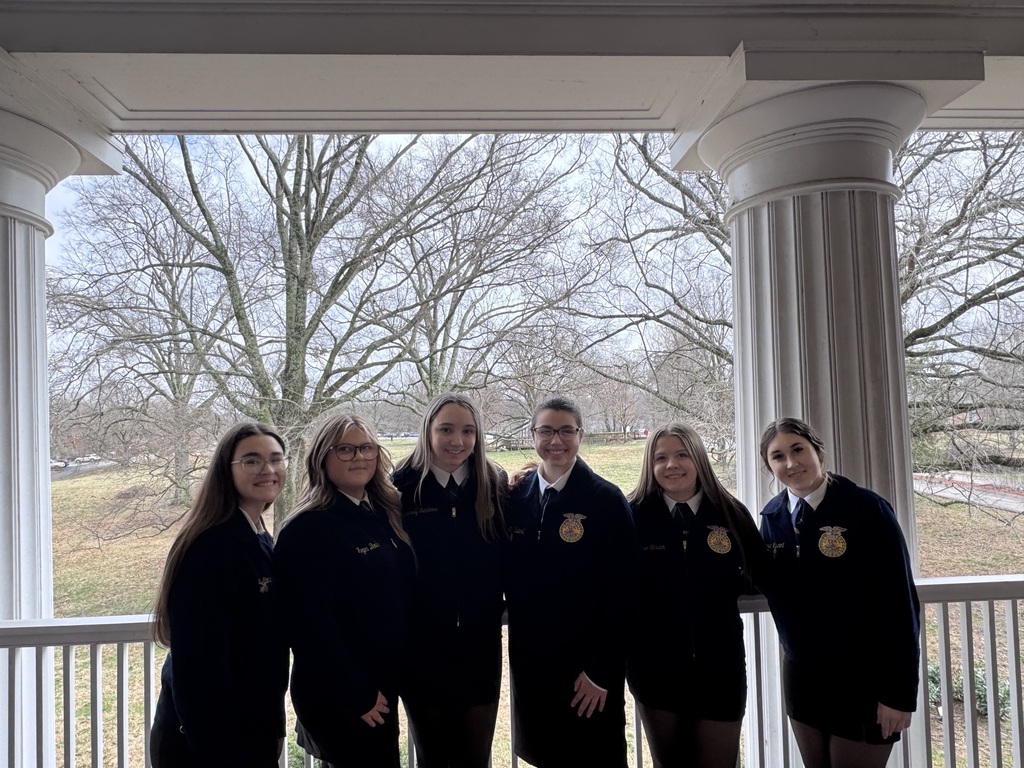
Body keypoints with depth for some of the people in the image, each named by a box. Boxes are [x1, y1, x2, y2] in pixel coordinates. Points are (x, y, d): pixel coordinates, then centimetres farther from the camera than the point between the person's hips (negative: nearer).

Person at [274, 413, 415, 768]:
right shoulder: (308, 528, -19)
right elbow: (309, 624, -21)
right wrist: (356, 695, -17)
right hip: (337, 696, -7)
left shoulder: (385, 514, 4)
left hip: (383, 686, 7)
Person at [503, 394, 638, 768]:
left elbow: (620, 593, -12)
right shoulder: (516, 496, 2)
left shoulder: (606, 500, -10)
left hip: (589, 671, -4)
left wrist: (601, 671, -12)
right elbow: (509, 575, 8)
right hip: (530, 664, 4)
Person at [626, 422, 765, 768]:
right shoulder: (635, 515, -8)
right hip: (655, 665, -1)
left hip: (719, 665, 1)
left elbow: (761, 574, 5)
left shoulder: (730, 513, -2)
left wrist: (731, 581, -8)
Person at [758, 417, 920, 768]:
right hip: (801, 674, 5)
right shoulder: (772, 516, -1)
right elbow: (767, 585, 4)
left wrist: (900, 692, -15)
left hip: (864, 679, -5)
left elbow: (899, 602, -16)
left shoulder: (866, 509, -17)